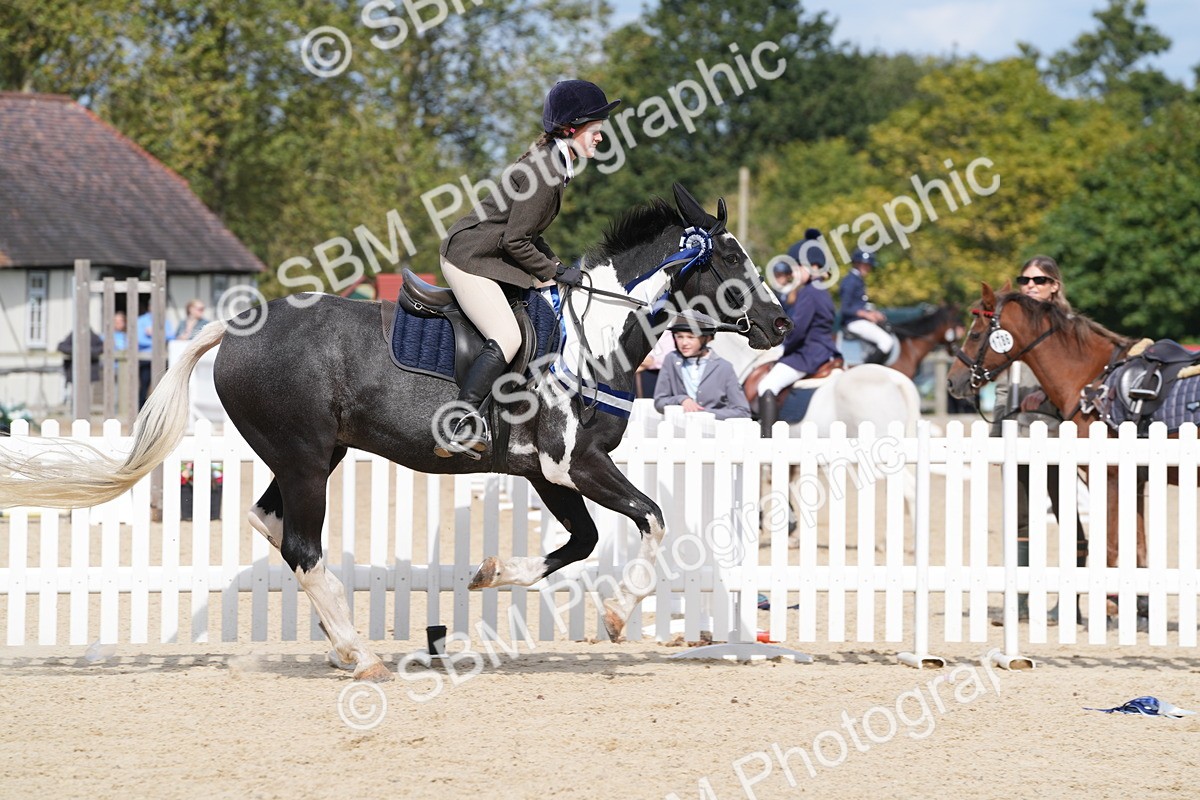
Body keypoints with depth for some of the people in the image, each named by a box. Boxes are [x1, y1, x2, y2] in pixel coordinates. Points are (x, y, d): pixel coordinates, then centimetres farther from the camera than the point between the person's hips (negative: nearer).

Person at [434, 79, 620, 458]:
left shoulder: (553, 164, 10)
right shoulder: (544, 172, -22)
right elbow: (516, 240, -22)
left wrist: (556, 267, 9)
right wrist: (556, 272, -13)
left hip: (492, 255, 11)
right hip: (469, 258, -11)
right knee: (507, 338, -22)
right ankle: (460, 424, -25)